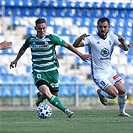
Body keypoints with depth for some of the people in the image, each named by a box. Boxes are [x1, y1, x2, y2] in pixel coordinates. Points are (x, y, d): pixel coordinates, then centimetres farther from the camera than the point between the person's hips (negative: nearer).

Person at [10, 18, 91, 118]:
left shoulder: (52, 38, -10)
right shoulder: (30, 40, -2)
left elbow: (67, 45, -2)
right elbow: (23, 49, 21)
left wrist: (81, 55, -3)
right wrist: (16, 60, 22)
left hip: (52, 70, 1)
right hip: (38, 71, -1)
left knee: (54, 94, 9)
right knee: (46, 92, -24)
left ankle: (41, 97, 43)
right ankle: (66, 110, -21)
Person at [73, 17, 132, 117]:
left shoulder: (112, 37, 2)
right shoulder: (92, 38, -13)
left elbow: (125, 49, -4)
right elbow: (75, 45, -22)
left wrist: (123, 42, -27)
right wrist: (81, 37, -43)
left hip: (109, 70, 6)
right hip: (98, 74, -6)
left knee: (122, 92, 2)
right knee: (114, 93, -17)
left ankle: (122, 112, 27)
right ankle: (101, 93, 16)